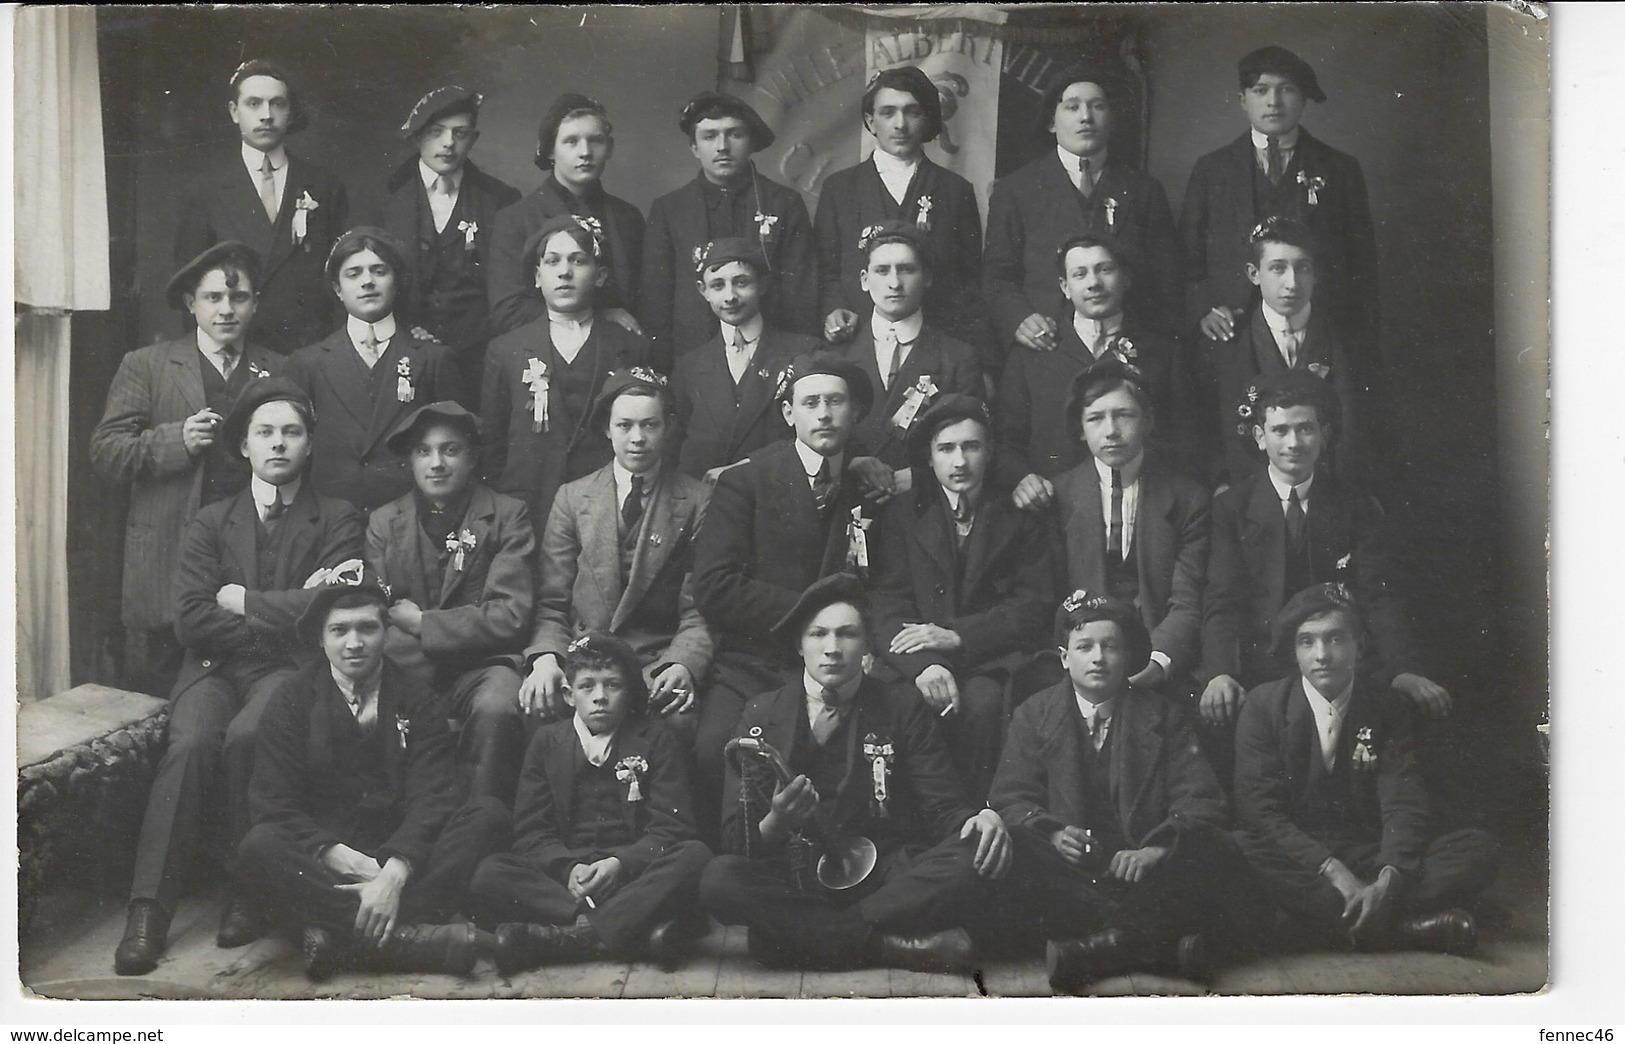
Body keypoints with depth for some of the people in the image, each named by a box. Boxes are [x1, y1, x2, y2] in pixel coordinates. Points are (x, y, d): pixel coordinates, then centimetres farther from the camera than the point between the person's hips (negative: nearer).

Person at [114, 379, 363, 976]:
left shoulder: (337, 521, 10)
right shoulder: (211, 523, 16)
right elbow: (191, 620, 2)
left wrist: (242, 601, 0)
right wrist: (284, 614, -4)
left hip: (292, 669, -2)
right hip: (216, 666, 2)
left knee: (245, 737, -33)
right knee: (191, 743, -30)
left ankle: (248, 892, -18)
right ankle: (149, 908, -28)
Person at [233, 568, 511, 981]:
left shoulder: (417, 702, 8)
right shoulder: (292, 702, 7)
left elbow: (431, 798, -6)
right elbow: (276, 805, -3)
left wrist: (394, 873, -25)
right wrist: (345, 860, -19)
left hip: (403, 860, 1)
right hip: (322, 865, -1)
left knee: (489, 812, -23)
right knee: (256, 848, -31)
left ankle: (342, 938, -35)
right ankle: (412, 935, -38)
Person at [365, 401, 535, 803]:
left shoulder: (508, 516, 3)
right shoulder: (384, 523, 13)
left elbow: (510, 618, -6)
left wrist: (421, 623, -6)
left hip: (482, 664, -2)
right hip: (406, 667, 2)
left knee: (497, 707, -35)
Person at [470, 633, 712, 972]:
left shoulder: (655, 740, 10)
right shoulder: (548, 741, 14)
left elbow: (670, 828, 1)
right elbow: (530, 831, 6)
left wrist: (620, 864, -17)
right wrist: (568, 868, -15)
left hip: (636, 874, -1)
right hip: (563, 877, 1)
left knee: (695, 856, -30)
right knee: (490, 874, -26)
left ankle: (566, 935, -37)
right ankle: (638, 932, -37)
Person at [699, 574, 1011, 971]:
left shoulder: (903, 710, 9)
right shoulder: (762, 715, 7)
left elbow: (944, 809, 3)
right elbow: (737, 839, 0)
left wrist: (982, 819, -21)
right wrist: (776, 823, -23)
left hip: (885, 875, 1)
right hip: (797, 877, 0)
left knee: (974, 859, -28)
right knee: (718, 879, -31)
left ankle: (793, 933, -22)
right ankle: (892, 942, -24)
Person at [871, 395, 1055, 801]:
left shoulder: (1022, 516, 13)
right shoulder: (901, 514, 14)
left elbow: (1035, 603, 3)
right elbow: (888, 602, 2)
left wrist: (956, 635, -12)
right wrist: (923, 665, -18)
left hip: (992, 660, -1)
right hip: (916, 659, 1)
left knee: (980, 704, -34)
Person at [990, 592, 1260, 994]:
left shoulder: (1164, 715, 12)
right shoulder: (1034, 714, 13)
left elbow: (1201, 799, 2)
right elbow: (1011, 797, 4)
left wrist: (1157, 848, -18)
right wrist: (1053, 834, -18)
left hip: (1140, 867, 0)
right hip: (1067, 868, 0)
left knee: (1216, 853, -29)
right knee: (1012, 853, -33)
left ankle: (1112, 938, -35)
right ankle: (1158, 937, -35)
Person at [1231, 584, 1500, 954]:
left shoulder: (1387, 711, 7)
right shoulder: (1263, 705, 1)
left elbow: (1404, 806, -4)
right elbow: (1260, 810, -8)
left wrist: (1388, 879, -25)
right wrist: (1333, 871, -23)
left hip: (1369, 857, 2)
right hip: (1298, 860, -2)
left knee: (1480, 850, -20)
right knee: (1233, 851, -36)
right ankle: (1403, 925, -32)